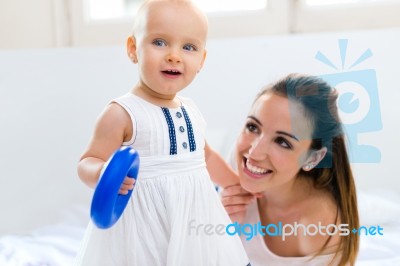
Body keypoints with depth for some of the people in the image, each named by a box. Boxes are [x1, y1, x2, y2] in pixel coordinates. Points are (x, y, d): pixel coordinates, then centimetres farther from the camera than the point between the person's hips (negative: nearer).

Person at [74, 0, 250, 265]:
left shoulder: (191, 111, 7)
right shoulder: (122, 113, -14)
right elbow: (87, 163, -14)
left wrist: (239, 184, 30)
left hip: (193, 222, 6)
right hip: (143, 226, -6)